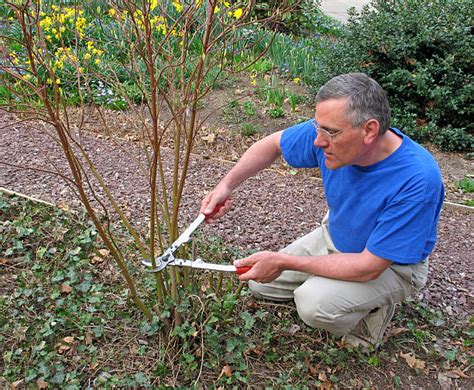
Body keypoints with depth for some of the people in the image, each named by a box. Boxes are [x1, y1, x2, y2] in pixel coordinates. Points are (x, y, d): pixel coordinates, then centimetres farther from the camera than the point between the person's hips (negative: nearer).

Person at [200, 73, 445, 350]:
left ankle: (375, 306, 1)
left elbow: (369, 267, -32)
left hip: (390, 265, -5)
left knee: (315, 303, -30)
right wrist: (227, 185, -16)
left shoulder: (418, 180, -37)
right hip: (334, 237, 6)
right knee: (261, 281, 5)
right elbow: (273, 144, -2)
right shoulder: (331, 130, -21)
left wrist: (283, 262, -28)